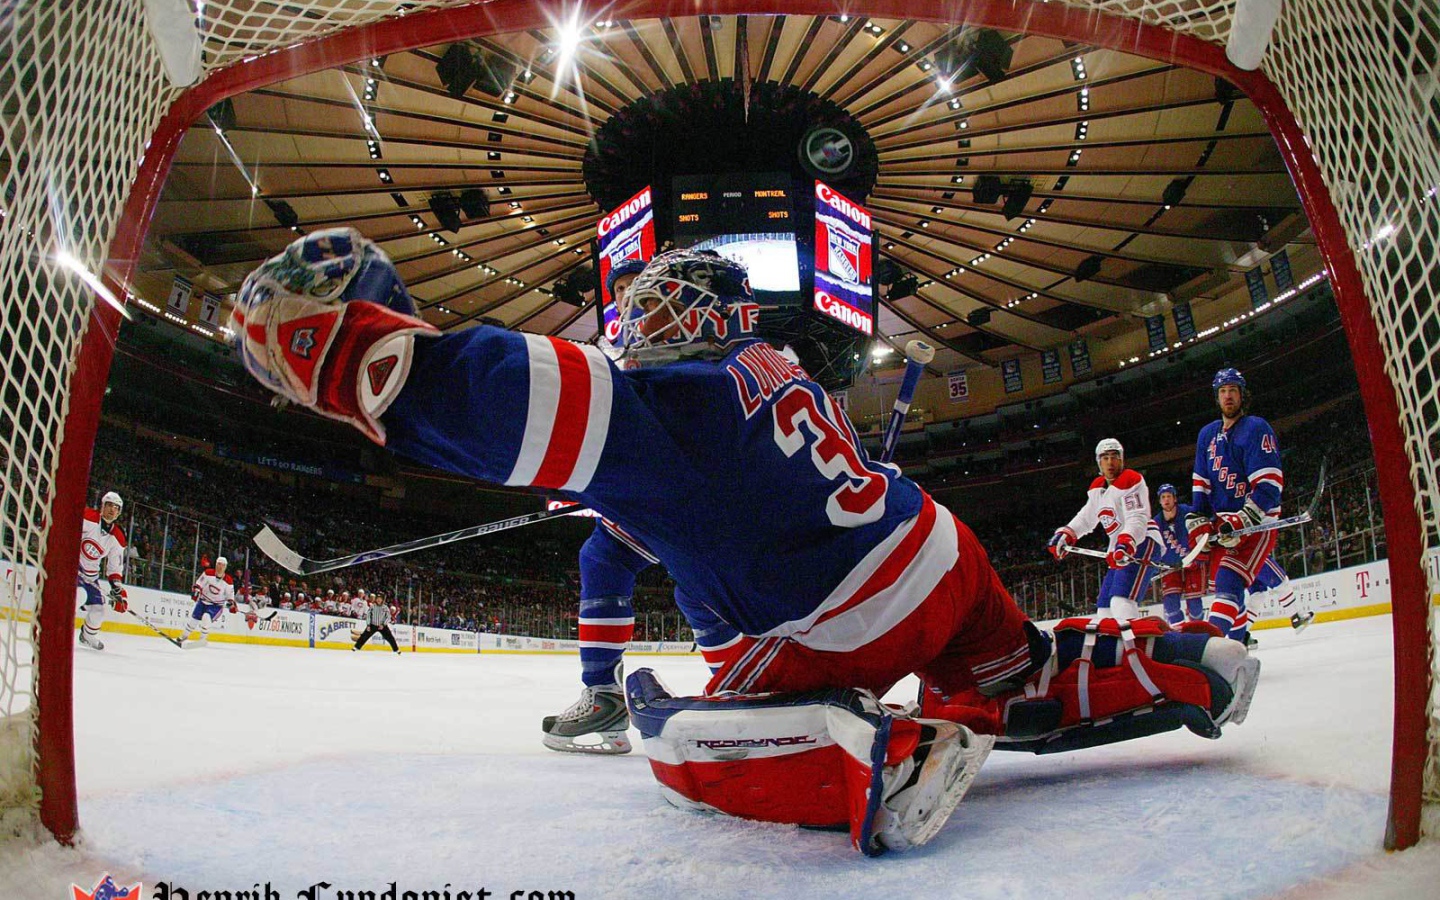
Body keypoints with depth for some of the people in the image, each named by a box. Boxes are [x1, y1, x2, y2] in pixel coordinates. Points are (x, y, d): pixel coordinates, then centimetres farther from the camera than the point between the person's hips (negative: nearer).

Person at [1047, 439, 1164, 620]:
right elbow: (1086, 518, 26)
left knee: (1121, 601, -29)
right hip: (1119, 550, 10)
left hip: (1142, 543, -9)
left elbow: (1138, 518, -22)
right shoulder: (1097, 487, 16)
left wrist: (1126, 543, -38)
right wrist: (1065, 534, 9)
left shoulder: (1130, 481, -10)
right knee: (1105, 607, 10)